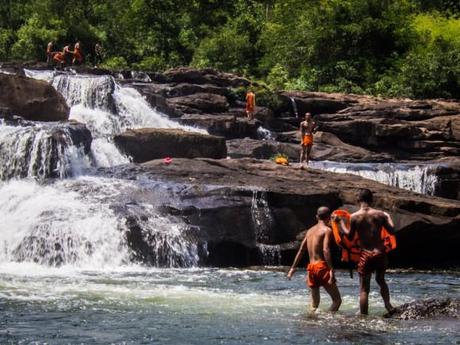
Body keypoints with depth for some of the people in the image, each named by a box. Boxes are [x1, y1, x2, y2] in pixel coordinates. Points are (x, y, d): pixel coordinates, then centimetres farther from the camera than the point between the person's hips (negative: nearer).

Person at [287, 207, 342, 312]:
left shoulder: (310, 230, 16)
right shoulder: (327, 230, -5)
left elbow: (301, 250, 17)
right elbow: (326, 250, -18)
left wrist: (293, 267, 22)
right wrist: (331, 269, -24)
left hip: (311, 267, 7)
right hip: (322, 267, -7)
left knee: (314, 302, 17)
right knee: (337, 299, -2)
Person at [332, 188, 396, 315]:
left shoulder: (354, 217, -7)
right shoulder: (380, 214, -2)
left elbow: (350, 236, 4)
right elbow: (392, 231, 6)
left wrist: (340, 222, 16)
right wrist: (388, 217, 24)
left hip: (365, 254, -2)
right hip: (380, 253, 2)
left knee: (364, 289, 6)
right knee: (381, 280, 27)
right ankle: (388, 305, 11)